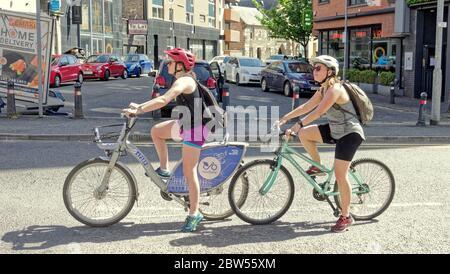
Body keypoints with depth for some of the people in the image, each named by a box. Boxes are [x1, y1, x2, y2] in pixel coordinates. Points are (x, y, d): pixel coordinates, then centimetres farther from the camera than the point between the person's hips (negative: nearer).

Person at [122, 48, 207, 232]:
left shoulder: (184, 81, -20)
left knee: (189, 172, -5)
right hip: (186, 124, 10)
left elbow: (162, 101, -34)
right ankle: (164, 169, 21)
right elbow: (164, 100, 15)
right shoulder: (184, 80, 12)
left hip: (195, 128, -10)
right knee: (156, 131, 14)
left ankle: (194, 215, 4)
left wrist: (138, 110, -33)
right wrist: (139, 106, 9)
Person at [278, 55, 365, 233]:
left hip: (349, 134, -9)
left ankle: (346, 217, 4)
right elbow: (307, 106, 7)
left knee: (340, 175, -10)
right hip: (336, 131, 9)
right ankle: (318, 167, 14)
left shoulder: (335, 89, -21)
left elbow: (318, 112, -30)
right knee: (304, 134, -6)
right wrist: (285, 118, 1)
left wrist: (298, 125, -34)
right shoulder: (324, 89, 8)